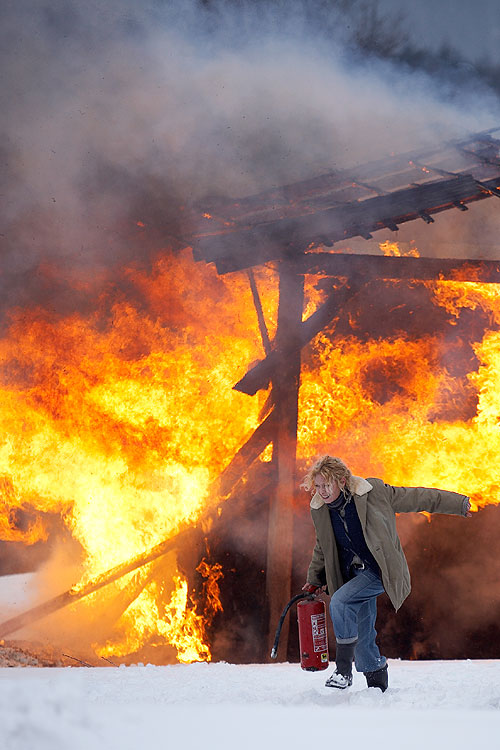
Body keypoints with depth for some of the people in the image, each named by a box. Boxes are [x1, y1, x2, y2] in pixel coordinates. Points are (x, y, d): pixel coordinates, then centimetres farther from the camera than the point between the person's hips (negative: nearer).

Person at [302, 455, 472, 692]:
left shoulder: (373, 492, -15)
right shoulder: (319, 510, 0)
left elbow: (415, 498, -4)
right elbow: (323, 548, 19)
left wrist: (457, 503, 4)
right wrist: (314, 579, 16)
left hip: (381, 572, -6)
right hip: (354, 573, 6)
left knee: (339, 602, -25)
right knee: (362, 636, 5)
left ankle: (343, 669, -18)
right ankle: (378, 684, 24)